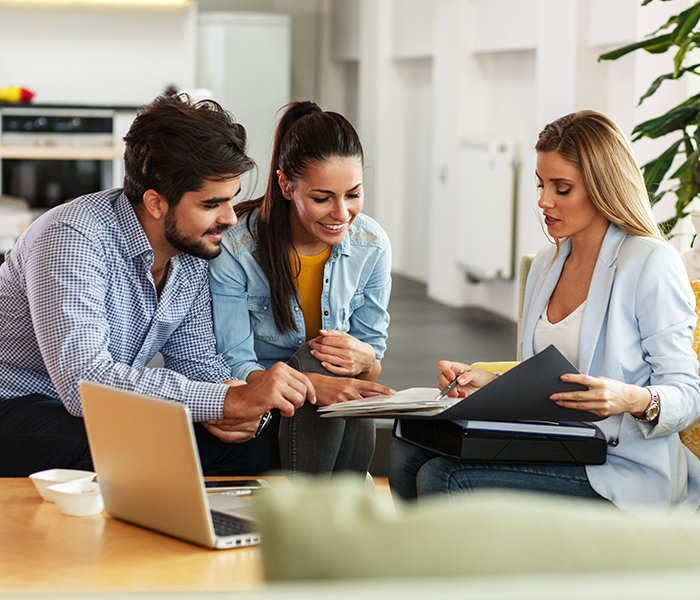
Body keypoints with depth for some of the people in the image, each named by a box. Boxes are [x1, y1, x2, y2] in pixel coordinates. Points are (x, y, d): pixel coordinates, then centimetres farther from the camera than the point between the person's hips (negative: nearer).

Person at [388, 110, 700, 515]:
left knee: (443, 480, -23)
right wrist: (489, 382, 3)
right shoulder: (548, 263, 16)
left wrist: (635, 400, -31)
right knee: (408, 455, -13)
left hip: (621, 470, -8)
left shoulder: (652, 264, -8)